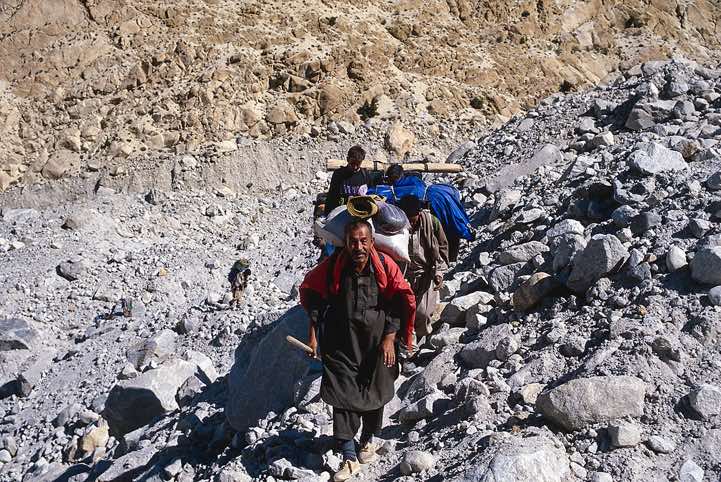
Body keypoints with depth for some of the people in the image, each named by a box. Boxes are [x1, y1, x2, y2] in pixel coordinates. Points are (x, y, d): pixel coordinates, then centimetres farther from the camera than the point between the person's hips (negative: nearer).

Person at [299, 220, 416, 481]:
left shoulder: (385, 266, -15)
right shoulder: (332, 266, -15)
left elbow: (402, 299, -3)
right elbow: (310, 291, 2)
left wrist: (390, 337, -8)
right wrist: (313, 332, 1)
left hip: (378, 338, 1)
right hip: (341, 340, -1)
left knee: (375, 390, 14)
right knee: (342, 393, -6)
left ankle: (368, 440, 39)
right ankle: (349, 458, 1)